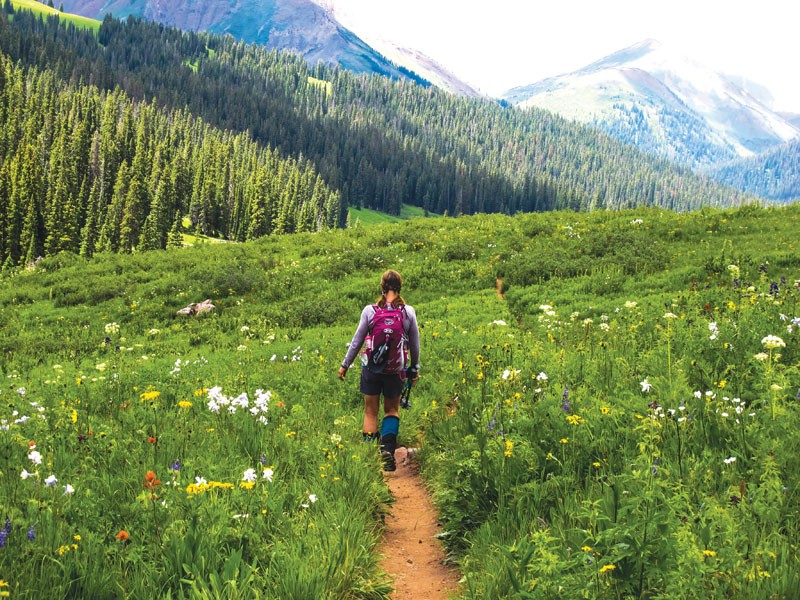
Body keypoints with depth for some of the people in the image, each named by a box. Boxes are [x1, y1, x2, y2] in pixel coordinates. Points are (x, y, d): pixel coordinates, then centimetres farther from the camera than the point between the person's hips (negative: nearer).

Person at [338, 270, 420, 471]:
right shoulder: (409, 312, -4)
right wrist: (414, 369, 18)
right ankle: (388, 448, -5)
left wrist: (345, 365, 9)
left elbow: (357, 341, -2)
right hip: (396, 369, 1)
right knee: (392, 410, 17)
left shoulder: (369, 311, -8)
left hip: (372, 367, -1)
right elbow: (415, 344, 4)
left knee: (371, 411, 12)